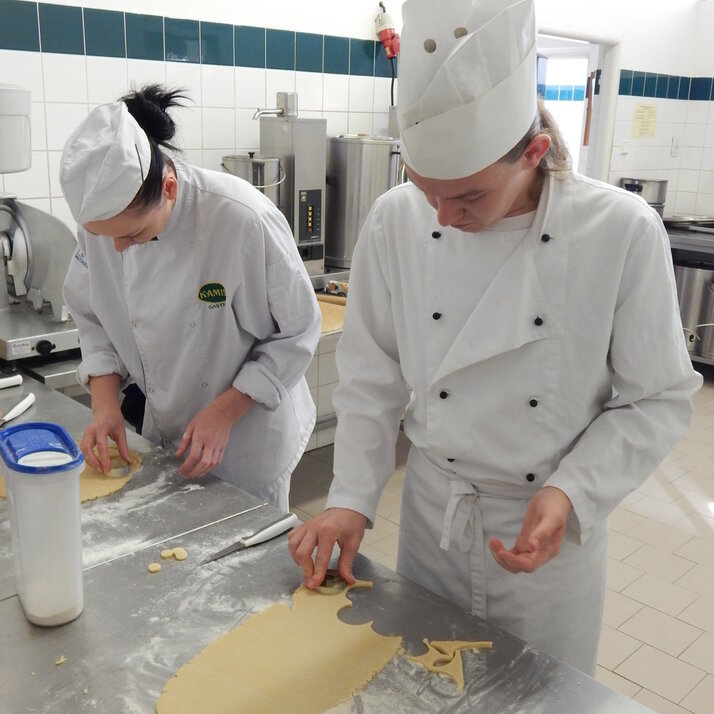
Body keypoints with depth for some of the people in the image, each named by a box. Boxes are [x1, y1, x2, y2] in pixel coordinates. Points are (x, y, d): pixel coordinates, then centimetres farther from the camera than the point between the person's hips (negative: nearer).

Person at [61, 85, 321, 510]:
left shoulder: (244, 220, -29)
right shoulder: (103, 216, -13)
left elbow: (298, 332, -17)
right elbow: (92, 316, 2)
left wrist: (224, 412, -20)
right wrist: (105, 401, -10)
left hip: (249, 431, -4)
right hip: (162, 430, 5)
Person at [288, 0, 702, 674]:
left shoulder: (623, 232, -19)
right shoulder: (396, 222, -12)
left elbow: (657, 398, -10)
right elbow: (370, 377, -3)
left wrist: (572, 493, -22)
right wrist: (351, 498, -8)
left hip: (552, 523, -1)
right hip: (432, 509, 2)